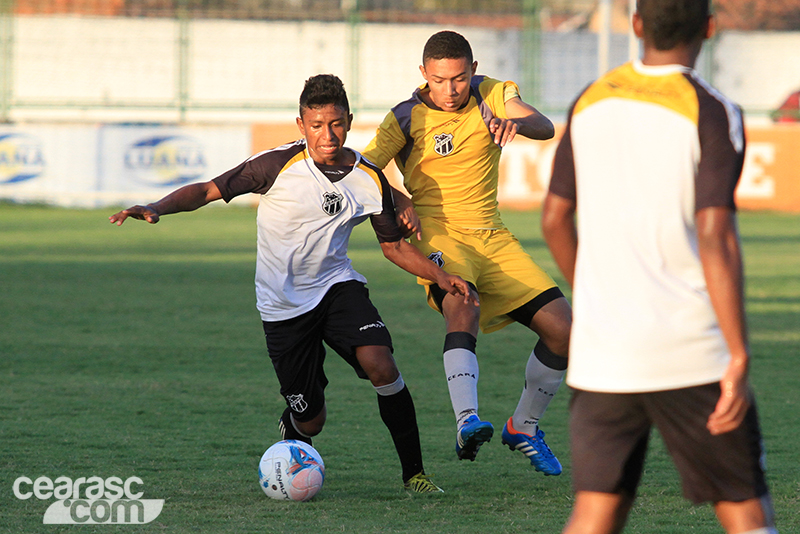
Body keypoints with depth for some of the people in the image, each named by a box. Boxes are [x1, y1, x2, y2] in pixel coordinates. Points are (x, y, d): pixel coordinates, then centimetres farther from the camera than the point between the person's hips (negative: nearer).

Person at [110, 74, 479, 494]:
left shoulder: (370, 180, -4)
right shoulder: (279, 165, -15)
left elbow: (394, 247, 10)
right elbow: (208, 191, -14)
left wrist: (441, 277, -4)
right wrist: (158, 208, -31)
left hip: (336, 285, 2)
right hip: (283, 303, -2)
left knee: (380, 365, -27)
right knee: (310, 421, -1)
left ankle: (414, 473, -12)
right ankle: (290, 430, 40)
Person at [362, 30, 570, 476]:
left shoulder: (491, 94, 3)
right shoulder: (407, 119, -3)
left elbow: (545, 128, -12)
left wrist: (516, 122, -35)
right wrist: (397, 203, -23)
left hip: (493, 237, 4)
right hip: (438, 236, -4)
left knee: (563, 328, -4)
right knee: (463, 309, -36)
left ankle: (524, 427, 17)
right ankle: (467, 422, -49)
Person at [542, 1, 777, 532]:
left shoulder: (592, 103, 8)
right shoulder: (712, 114, -9)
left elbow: (554, 218, 14)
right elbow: (716, 237, -17)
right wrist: (740, 359, -17)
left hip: (601, 352, 4)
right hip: (691, 357, -4)